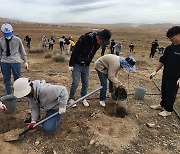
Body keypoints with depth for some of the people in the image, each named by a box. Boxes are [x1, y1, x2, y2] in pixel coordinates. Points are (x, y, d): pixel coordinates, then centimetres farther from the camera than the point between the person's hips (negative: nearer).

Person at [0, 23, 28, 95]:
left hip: (16, 62, -2)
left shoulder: (17, 40, -4)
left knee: (17, 79, 4)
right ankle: (9, 95, 23)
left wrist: (25, 61, 4)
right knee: (6, 79, 10)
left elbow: (22, 51, 4)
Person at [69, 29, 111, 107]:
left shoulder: (98, 44, -3)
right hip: (77, 65, -6)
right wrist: (71, 65, -19)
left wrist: (88, 63, 16)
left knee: (85, 83, 9)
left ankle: (83, 98, 27)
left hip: (86, 66, 6)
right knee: (75, 83, -5)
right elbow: (75, 51, -21)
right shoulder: (85, 38, -24)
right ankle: (71, 98, 15)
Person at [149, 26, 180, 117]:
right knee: (164, 91, 18)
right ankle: (162, 105, 39)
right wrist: (155, 71, 6)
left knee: (171, 93, 7)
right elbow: (162, 61, 8)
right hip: (166, 75, 6)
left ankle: (168, 110, 24)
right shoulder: (169, 48, 3)